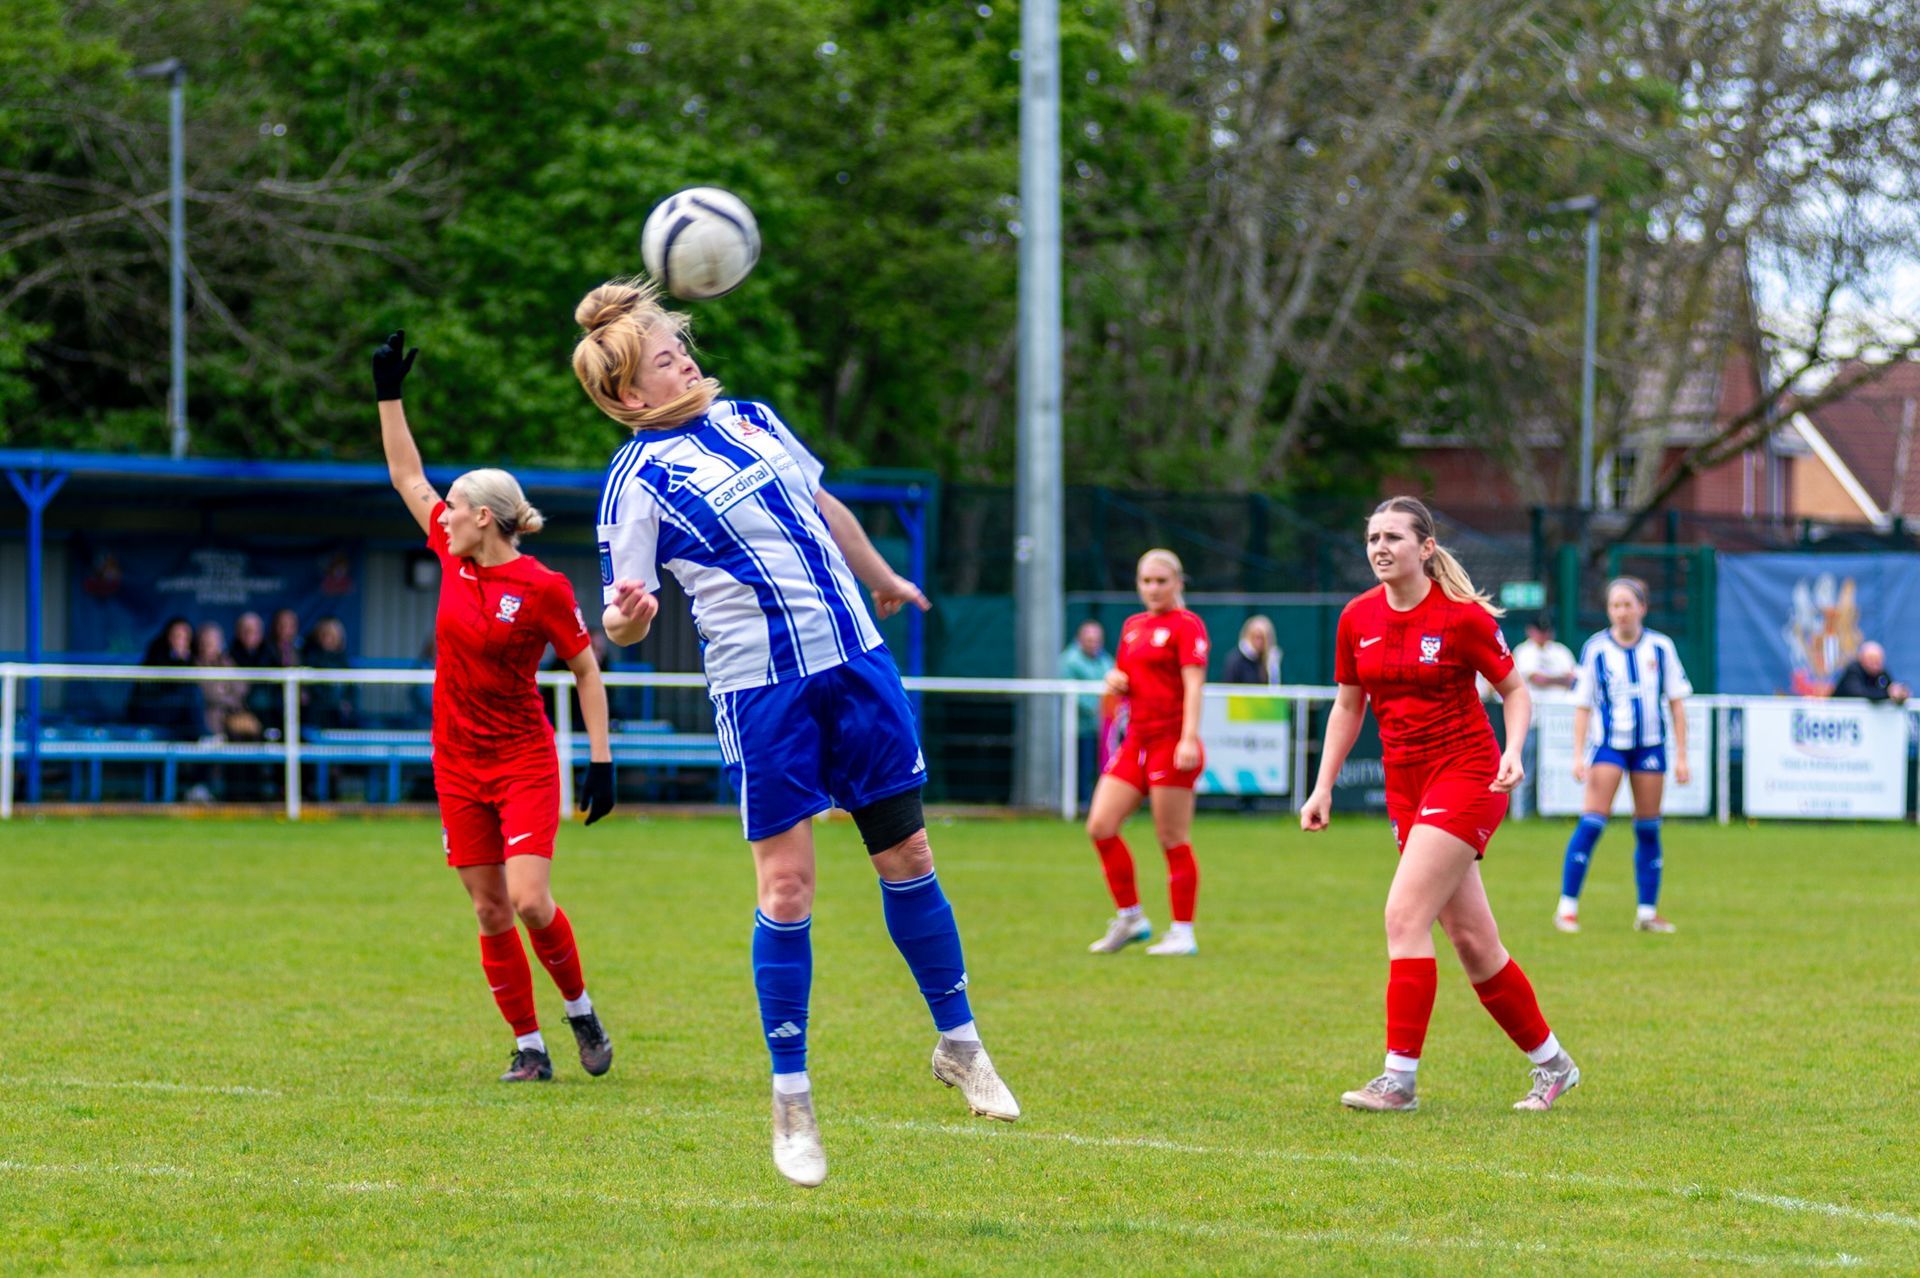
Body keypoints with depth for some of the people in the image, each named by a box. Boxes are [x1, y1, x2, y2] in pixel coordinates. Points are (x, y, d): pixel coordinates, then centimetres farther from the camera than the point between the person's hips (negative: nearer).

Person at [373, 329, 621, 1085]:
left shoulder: (543, 588, -12)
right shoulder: (454, 560, 2)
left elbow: (586, 669, -5)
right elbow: (406, 476, 12)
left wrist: (600, 760, -9)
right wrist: (389, 394, 8)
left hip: (524, 760, -5)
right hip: (458, 762, 5)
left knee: (529, 900, -14)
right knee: (490, 912, 3)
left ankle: (579, 1009, 10)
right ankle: (528, 1045, 11)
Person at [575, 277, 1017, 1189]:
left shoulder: (751, 419, 10)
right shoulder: (638, 481, -8)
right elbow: (623, 617, -10)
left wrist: (881, 578, 38)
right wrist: (623, 617, -33)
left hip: (854, 662, 6)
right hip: (761, 690, -5)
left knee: (905, 854, 9)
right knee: (787, 883, -7)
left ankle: (959, 1044, 24)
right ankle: (791, 1098, 4)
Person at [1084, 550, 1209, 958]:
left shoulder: (1186, 625, -5)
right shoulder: (1132, 626, 17)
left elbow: (1193, 684, -15)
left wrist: (1189, 739, -25)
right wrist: (1114, 681, 3)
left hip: (1171, 739, -8)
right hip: (1136, 740, 8)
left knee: (1172, 840, -5)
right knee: (1100, 826, 0)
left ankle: (1183, 933, 2)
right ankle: (1130, 917, 13)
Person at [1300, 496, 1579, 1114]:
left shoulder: (1463, 615, -10)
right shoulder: (1358, 618, 4)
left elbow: (1515, 689, 0)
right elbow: (1348, 705, 15)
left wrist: (1513, 751, -17)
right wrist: (1323, 787, 9)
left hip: (1466, 773, -6)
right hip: (1404, 783, 6)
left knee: (1405, 915, -17)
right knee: (1472, 940, 7)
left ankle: (1400, 1077, -15)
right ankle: (1551, 1062, 21)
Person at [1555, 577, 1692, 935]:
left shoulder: (1660, 648, 0)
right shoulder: (1596, 649, -3)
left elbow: (1676, 703, 5)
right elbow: (1583, 705, 2)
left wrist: (1681, 755, 2)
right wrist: (1579, 755, -4)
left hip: (1650, 745, 2)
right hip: (1608, 743, -2)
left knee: (1648, 829, 5)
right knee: (1592, 823, -12)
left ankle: (1647, 912, 12)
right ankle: (1567, 907, -7)